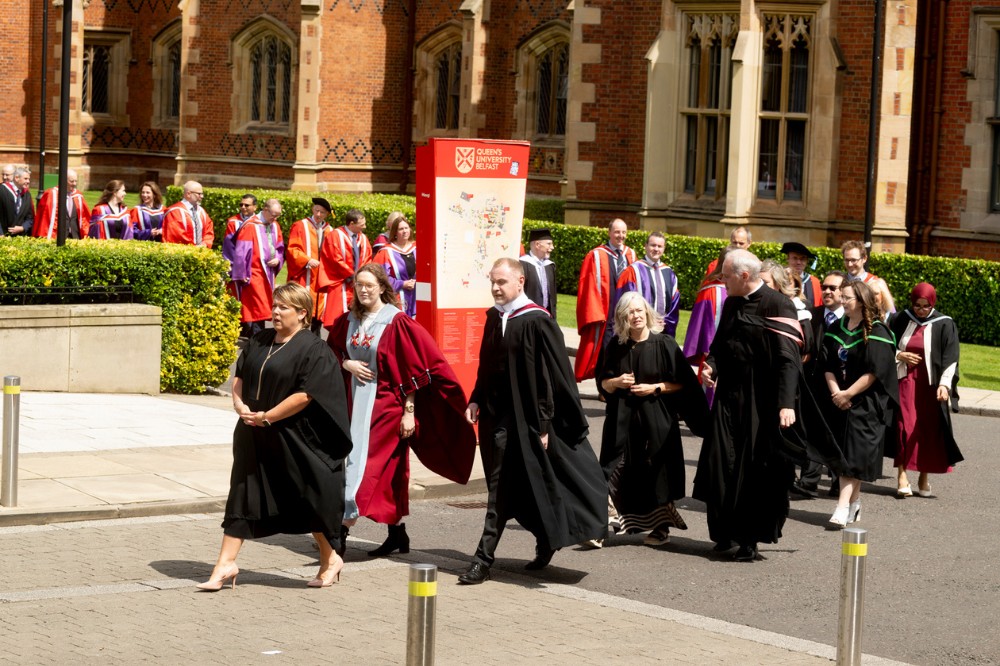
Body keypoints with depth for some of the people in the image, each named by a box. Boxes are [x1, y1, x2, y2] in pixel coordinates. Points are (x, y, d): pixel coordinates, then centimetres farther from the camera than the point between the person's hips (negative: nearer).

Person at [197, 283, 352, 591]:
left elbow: (305, 394, -18)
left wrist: (266, 417, -17)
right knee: (243, 496, 4)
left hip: (294, 439, -6)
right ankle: (226, 564, 8)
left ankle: (330, 559, 23)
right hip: (254, 437, 6)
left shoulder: (313, 350, -11)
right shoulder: (259, 342, 10)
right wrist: (240, 404, -5)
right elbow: (239, 376, 15)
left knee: (309, 499, 4)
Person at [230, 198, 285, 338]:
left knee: (263, 309, 8)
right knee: (258, 309, -11)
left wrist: (277, 259, -4)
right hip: (253, 273, -7)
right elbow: (241, 252, -13)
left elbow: (280, 248, 18)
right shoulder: (250, 226, -12)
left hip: (268, 273, 7)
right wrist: (242, 274, -13)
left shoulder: (274, 226, 8)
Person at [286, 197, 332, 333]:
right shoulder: (300, 226, 0)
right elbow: (292, 249, -7)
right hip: (304, 277, -4)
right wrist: (307, 260, -19)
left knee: (319, 310, 5)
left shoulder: (328, 230, 12)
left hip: (322, 279, 4)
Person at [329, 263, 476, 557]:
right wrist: (347, 364, -4)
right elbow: (332, 353, 19)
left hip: (386, 406, -6)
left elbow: (411, 370, -11)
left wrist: (409, 412, -13)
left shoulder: (397, 322, -11)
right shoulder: (347, 322, 7)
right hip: (357, 402, 6)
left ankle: (342, 528, -20)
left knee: (366, 464, -13)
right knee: (388, 471, 12)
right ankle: (397, 534, 19)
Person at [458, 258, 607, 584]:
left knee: (502, 488, -7)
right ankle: (546, 542, 28)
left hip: (522, 419, -7)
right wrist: (476, 400, 6)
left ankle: (484, 559, -5)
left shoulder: (537, 322, -13)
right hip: (495, 414, 7)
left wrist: (543, 424, -16)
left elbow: (552, 376, -14)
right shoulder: (494, 318, 8)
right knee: (522, 490, 13)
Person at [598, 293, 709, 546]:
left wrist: (655, 388, -13)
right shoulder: (616, 347, 6)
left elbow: (683, 383, -3)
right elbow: (602, 384, 12)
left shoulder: (664, 344, -4)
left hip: (656, 419, -3)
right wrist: (616, 382, -9)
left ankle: (661, 527, 11)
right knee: (616, 475, -3)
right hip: (623, 420, 3)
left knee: (656, 474, -1)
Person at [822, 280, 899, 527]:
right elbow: (828, 365, 7)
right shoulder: (836, 329, 10)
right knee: (843, 453, 8)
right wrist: (836, 392, -8)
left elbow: (874, 372, -15)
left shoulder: (876, 332, -10)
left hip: (866, 403, -6)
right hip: (840, 401, 6)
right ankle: (854, 502, 19)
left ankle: (843, 507, -17)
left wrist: (848, 394, -15)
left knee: (854, 454, -11)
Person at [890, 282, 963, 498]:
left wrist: (944, 384, -17)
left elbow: (950, 358, -5)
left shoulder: (944, 325, -2)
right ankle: (902, 475, -10)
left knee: (929, 429, 0)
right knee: (905, 426, -9)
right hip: (905, 381, 1)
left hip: (930, 384, -1)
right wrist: (900, 355, -8)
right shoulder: (901, 320, 3)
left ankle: (924, 477, 9)